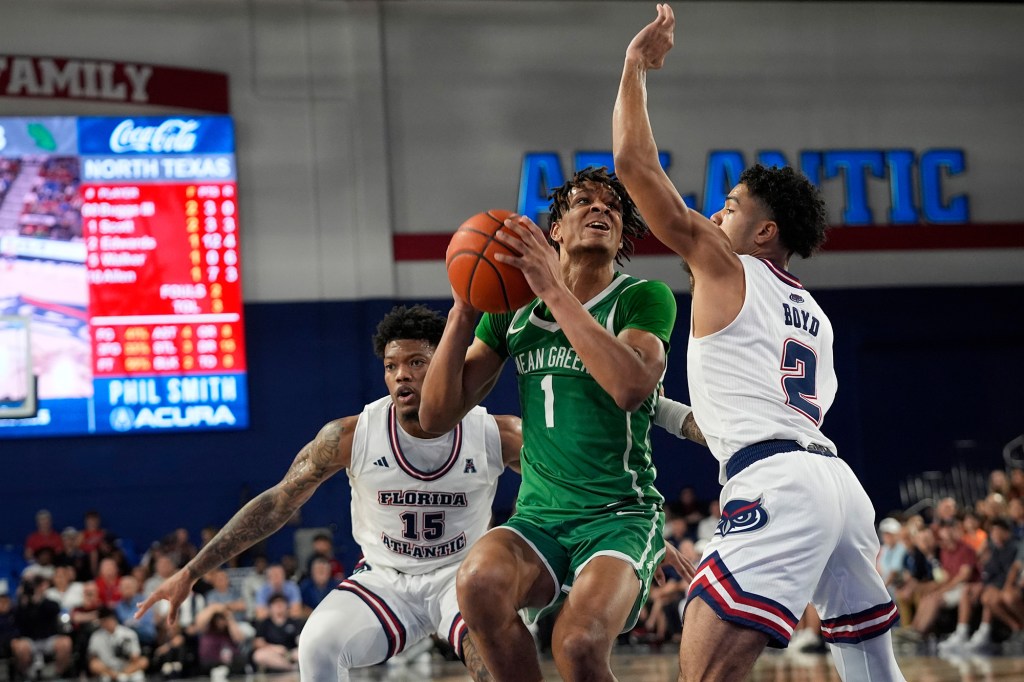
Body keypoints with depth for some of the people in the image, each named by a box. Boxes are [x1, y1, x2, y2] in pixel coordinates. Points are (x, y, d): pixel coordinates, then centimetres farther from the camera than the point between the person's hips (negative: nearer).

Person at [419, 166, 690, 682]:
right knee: (480, 580, -33)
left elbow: (631, 386, -24)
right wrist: (463, 313, -5)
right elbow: (436, 416, 7)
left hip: (621, 516, -3)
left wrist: (555, 291, -21)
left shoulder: (644, 299, -2)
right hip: (538, 518, 4)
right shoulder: (512, 309, 11)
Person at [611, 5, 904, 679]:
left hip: (777, 484, -9)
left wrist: (636, 68, 13)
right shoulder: (813, 313, 27)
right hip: (839, 479, 9)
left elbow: (635, 163, 2)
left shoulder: (723, 266, 6)